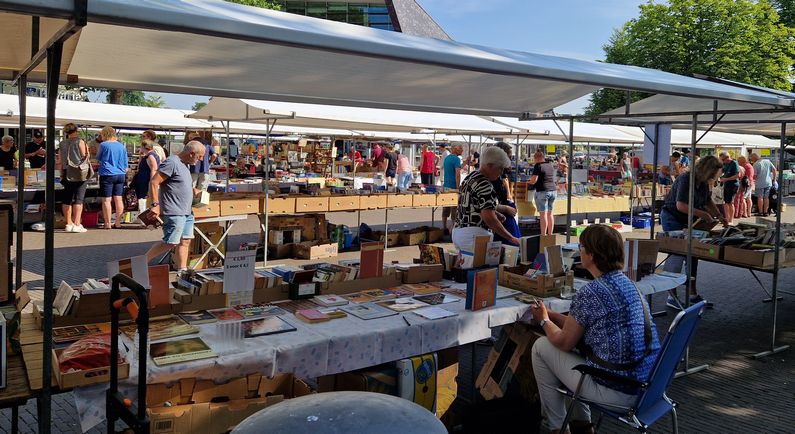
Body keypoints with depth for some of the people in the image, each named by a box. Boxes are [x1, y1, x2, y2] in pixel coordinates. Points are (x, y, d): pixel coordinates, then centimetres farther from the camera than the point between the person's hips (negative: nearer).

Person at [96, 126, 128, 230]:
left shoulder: (103, 145, -6)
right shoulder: (122, 146, 9)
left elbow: (98, 158, 10)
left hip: (107, 175, -5)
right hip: (120, 175, 5)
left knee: (106, 200, -1)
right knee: (118, 199, 8)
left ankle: (108, 224, -1)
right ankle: (118, 223, 11)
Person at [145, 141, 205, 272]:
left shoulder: (184, 164, 17)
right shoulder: (172, 162, -13)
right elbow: (154, 183, -17)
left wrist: (193, 190, 16)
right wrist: (155, 205, -21)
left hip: (187, 212, 10)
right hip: (174, 212, -9)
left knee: (185, 241, 8)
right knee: (171, 243, -9)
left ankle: (182, 271, 14)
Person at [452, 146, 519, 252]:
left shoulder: (469, 178, 14)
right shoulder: (484, 185, -14)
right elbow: (489, 218, -23)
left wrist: (495, 213, 11)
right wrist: (511, 238, -18)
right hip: (475, 235, -10)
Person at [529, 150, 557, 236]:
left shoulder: (538, 166, -7)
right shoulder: (550, 165, 14)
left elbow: (534, 180, -12)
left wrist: (528, 182, 9)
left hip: (543, 191, -7)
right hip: (553, 190, 7)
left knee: (543, 214, -4)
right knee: (550, 213, 12)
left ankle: (543, 235, -5)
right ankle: (550, 234, 16)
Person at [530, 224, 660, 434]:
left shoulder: (589, 293, -20)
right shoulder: (628, 283, 7)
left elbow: (565, 343, -7)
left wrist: (544, 321, 11)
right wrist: (550, 314, 21)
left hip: (618, 393, -9)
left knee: (541, 347, 5)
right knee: (577, 337, 28)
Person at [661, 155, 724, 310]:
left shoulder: (704, 183, 3)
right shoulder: (685, 180, -23)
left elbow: (708, 201, 18)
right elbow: (681, 206, -30)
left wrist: (719, 216, 4)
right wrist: (703, 214, -26)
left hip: (688, 221, 9)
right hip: (672, 218, -9)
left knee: (693, 254, 10)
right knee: (677, 254, -10)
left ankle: (693, 294, 22)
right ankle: (671, 297, -2)